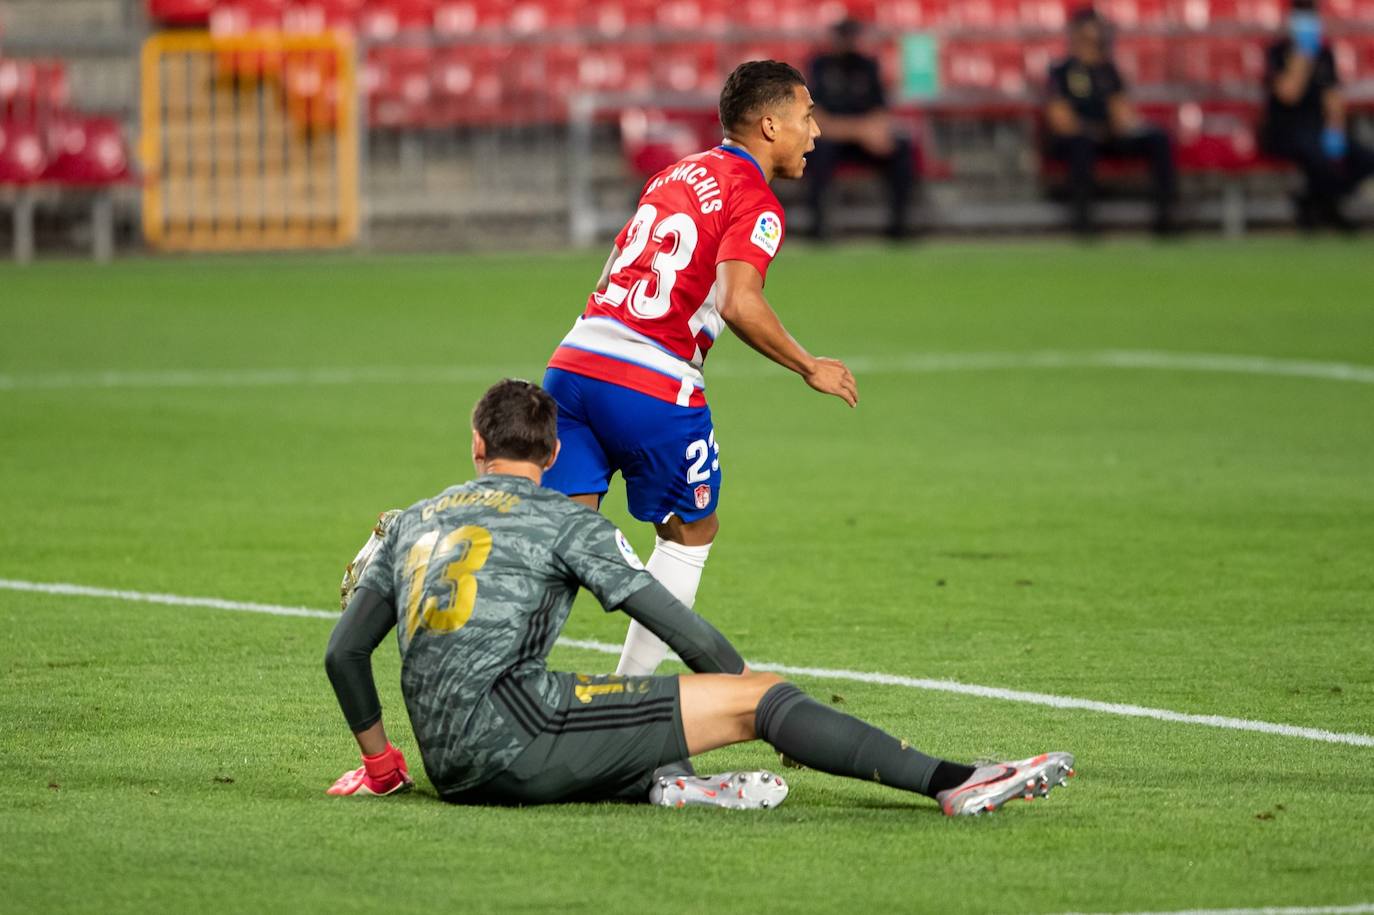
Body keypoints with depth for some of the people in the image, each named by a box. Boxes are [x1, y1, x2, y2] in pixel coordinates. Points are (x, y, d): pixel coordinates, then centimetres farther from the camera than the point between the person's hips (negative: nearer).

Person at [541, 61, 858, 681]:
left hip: (574, 361, 6)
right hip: (653, 387, -6)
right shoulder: (755, 202, -4)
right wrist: (809, 369, -7)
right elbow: (739, 304, -18)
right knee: (691, 535, 13)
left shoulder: (676, 175, 21)